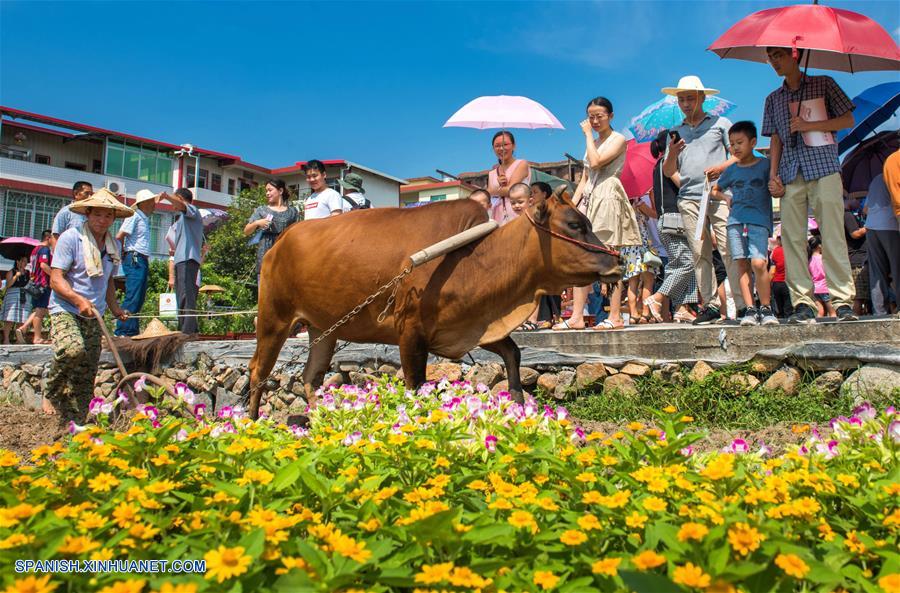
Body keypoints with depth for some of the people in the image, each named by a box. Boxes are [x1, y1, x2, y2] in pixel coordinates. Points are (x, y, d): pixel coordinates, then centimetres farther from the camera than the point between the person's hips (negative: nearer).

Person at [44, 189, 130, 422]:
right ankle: (53, 394, -8)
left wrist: (114, 307, 12)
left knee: (85, 379, 4)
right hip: (65, 310, -6)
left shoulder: (113, 246, 12)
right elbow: (56, 279, -12)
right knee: (73, 349, -34)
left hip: (94, 317, 6)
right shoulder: (70, 238, -6)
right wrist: (79, 300, -28)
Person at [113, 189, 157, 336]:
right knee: (132, 297, -12)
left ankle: (133, 331, 13)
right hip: (134, 260, -9)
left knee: (139, 298, 9)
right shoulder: (134, 216, -7)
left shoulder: (145, 219, 21)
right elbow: (119, 237, -13)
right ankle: (122, 331, -11)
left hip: (143, 261, 9)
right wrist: (124, 255, -3)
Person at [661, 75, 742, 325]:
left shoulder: (720, 123, 12)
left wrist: (722, 166, -11)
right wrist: (672, 153, -2)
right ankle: (711, 304, 4)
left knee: (729, 250, -11)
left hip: (719, 195, -3)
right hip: (688, 199, 4)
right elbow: (667, 171, 18)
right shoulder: (676, 132, 21)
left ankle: (743, 304, -9)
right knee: (700, 254, 0)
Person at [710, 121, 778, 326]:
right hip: (735, 221, 4)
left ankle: (766, 308, -5)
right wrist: (726, 198, 12)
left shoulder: (765, 165, 6)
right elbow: (715, 189, 30)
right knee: (742, 265, -2)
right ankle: (750, 309, 1)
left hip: (759, 221, -4)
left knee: (758, 263, -17)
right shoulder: (732, 170, 15)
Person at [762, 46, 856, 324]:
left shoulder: (823, 84, 11)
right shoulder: (773, 99, 20)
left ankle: (842, 300, -6)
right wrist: (773, 176, 6)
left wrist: (810, 125, -7)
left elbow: (848, 120, 6)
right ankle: (803, 303, -1)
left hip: (823, 168, -3)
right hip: (790, 176, 4)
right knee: (792, 239, -4)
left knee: (833, 236, -9)